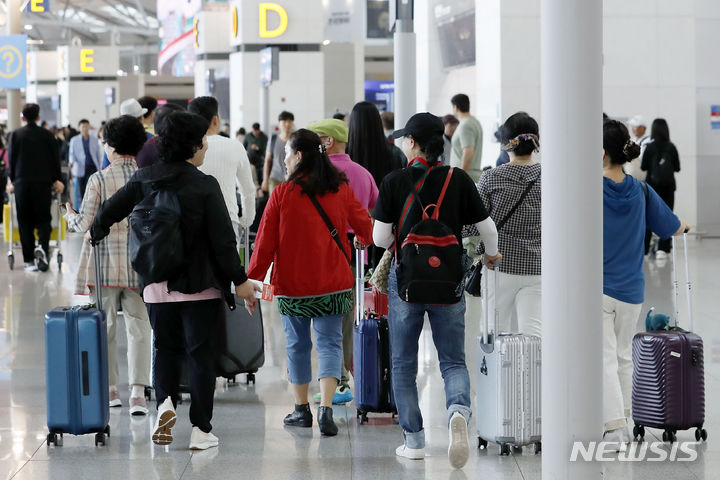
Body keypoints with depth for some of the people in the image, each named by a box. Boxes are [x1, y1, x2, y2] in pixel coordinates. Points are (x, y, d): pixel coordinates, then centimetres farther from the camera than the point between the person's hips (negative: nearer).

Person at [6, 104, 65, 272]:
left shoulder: (15, 135, 2)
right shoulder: (46, 135, 1)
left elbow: (11, 159, 5)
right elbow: (55, 159, 4)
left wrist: (12, 181, 16)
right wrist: (57, 180, 14)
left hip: (22, 182, 0)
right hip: (43, 182, 0)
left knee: (25, 222, 5)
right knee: (43, 219, 6)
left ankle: (29, 260, 2)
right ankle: (42, 247, -21)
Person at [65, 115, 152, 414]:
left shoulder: (99, 180, -9)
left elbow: (86, 224, -9)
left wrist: (70, 217, 12)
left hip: (106, 263, -2)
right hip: (140, 264, 2)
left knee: (105, 327, 11)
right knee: (139, 327, 3)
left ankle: (110, 389, 18)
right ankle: (138, 392, -7)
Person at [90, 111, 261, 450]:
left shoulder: (143, 180, 0)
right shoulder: (205, 186, -11)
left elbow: (107, 213, 3)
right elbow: (222, 240, -13)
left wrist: (97, 235, 24)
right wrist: (240, 280, -5)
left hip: (157, 284, 3)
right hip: (200, 285, -3)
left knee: (165, 347, 19)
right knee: (200, 352, 5)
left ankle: (164, 403, -5)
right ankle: (200, 430, 6)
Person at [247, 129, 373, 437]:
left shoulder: (282, 194, -8)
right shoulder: (341, 190, 0)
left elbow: (266, 241, -6)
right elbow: (366, 229, 9)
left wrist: (253, 278, 3)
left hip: (292, 284, -1)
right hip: (333, 282, 1)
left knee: (297, 344, 12)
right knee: (329, 343, 2)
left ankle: (301, 409, 21)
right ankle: (326, 409, -13)